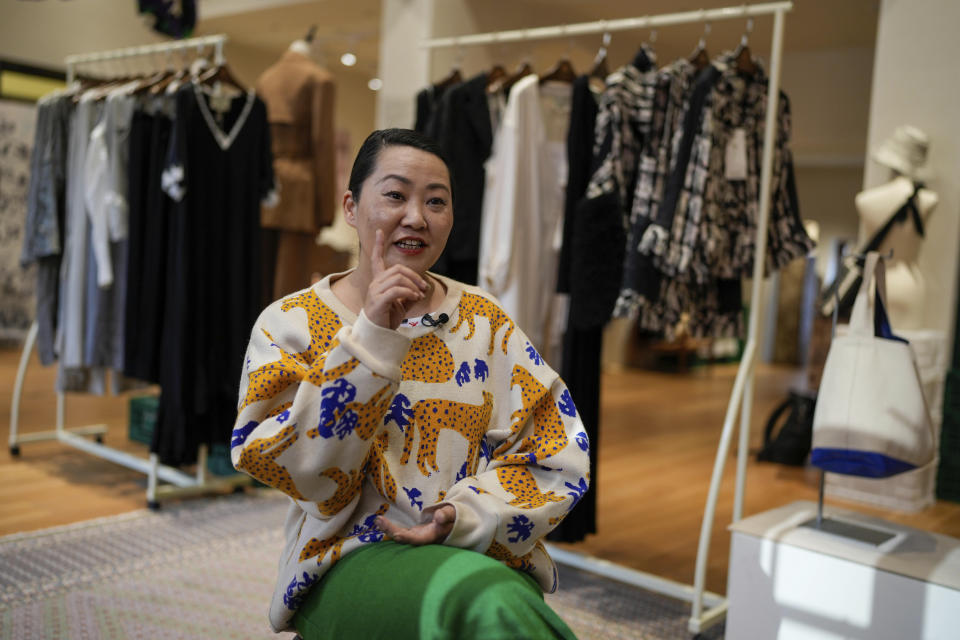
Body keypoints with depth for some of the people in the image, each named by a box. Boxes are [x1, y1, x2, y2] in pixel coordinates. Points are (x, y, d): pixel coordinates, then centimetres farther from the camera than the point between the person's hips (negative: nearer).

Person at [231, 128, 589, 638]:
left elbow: (556, 454, 5)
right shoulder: (290, 323, 4)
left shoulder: (485, 320, 10)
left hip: (484, 554, 4)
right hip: (350, 563, -3)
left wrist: (465, 514, -12)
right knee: (486, 597, -34)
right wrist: (371, 337, -17)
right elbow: (295, 470, -10)